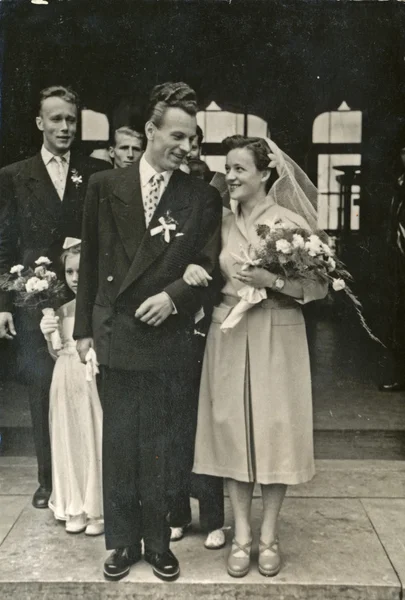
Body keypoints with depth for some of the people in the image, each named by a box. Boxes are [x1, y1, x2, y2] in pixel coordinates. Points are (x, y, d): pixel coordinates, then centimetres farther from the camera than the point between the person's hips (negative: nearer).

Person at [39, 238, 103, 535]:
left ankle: (98, 510, 17)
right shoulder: (63, 311, 9)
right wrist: (49, 336, -3)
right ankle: (76, 508, 24)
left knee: (95, 442, 1)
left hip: (95, 382, -5)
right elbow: (58, 354, 14)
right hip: (67, 385, 5)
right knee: (70, 443, 10)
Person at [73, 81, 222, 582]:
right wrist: (85, 327, 7)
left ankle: (158, 542, 28)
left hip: (171, 340, 0)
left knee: (164, 447, 9)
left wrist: (173, 295, -15)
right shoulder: (104, 187, 4)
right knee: (118, 446, 11)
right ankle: (123, 541, 29)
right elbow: (90, 261, 7)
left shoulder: (202, 197, 2)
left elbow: (210, 267, 1)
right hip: (117, 337, 1)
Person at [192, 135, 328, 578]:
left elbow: (320, 287, -7)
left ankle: (269, 534, 23)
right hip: (229, 337, 4)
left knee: (274, 430, 4)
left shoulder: (292, 223, -6)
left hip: (276, 339, -3)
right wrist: (194, 270, -2)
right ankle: (241, 534, 23)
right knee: (233, 430, 7)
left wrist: (273, 281, -20)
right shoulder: (222, 222, 6)